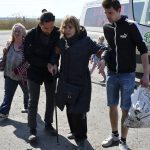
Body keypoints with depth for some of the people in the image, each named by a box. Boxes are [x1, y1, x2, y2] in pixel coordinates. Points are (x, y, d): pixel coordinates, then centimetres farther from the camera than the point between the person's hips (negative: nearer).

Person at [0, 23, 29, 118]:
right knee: (8, 94, 2)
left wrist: (17, 70, -23)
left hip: (23, 75, -4)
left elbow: (28, 61, -20)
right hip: (10, 75, 4)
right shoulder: (9, 44, 3)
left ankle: (28, 107, 40)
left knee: (27, 92, 18)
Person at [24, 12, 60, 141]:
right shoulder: (32, 35, -17)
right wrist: (46, 64, -21)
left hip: (51, 71, 2)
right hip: (34, 72, -2)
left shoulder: (58, 34, -13)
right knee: (33, 100, -1)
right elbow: (28, 55, -15)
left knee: (51, 99, 10)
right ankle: (32, 129, 7)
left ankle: (48, 124, 28)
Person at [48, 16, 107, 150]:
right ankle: (75, 132, 40)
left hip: (81, 83, -5)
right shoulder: (62, 41, 3)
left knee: (78, 112, -5)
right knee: (69, 110, 17)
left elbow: (101, 49, -18)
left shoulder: (85, 41, -12)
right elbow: (55, 53, 19)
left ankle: (81, 139, 15)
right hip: (65, 82, 5)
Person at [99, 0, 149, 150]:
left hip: (127, 75, -4)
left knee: (125, 109, 3)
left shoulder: (130, 26, -12)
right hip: (111, 74, 5)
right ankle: (114, 135, 32)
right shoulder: (106, 28, 2)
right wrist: (103, 59, -6)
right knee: (112, 106, 13)